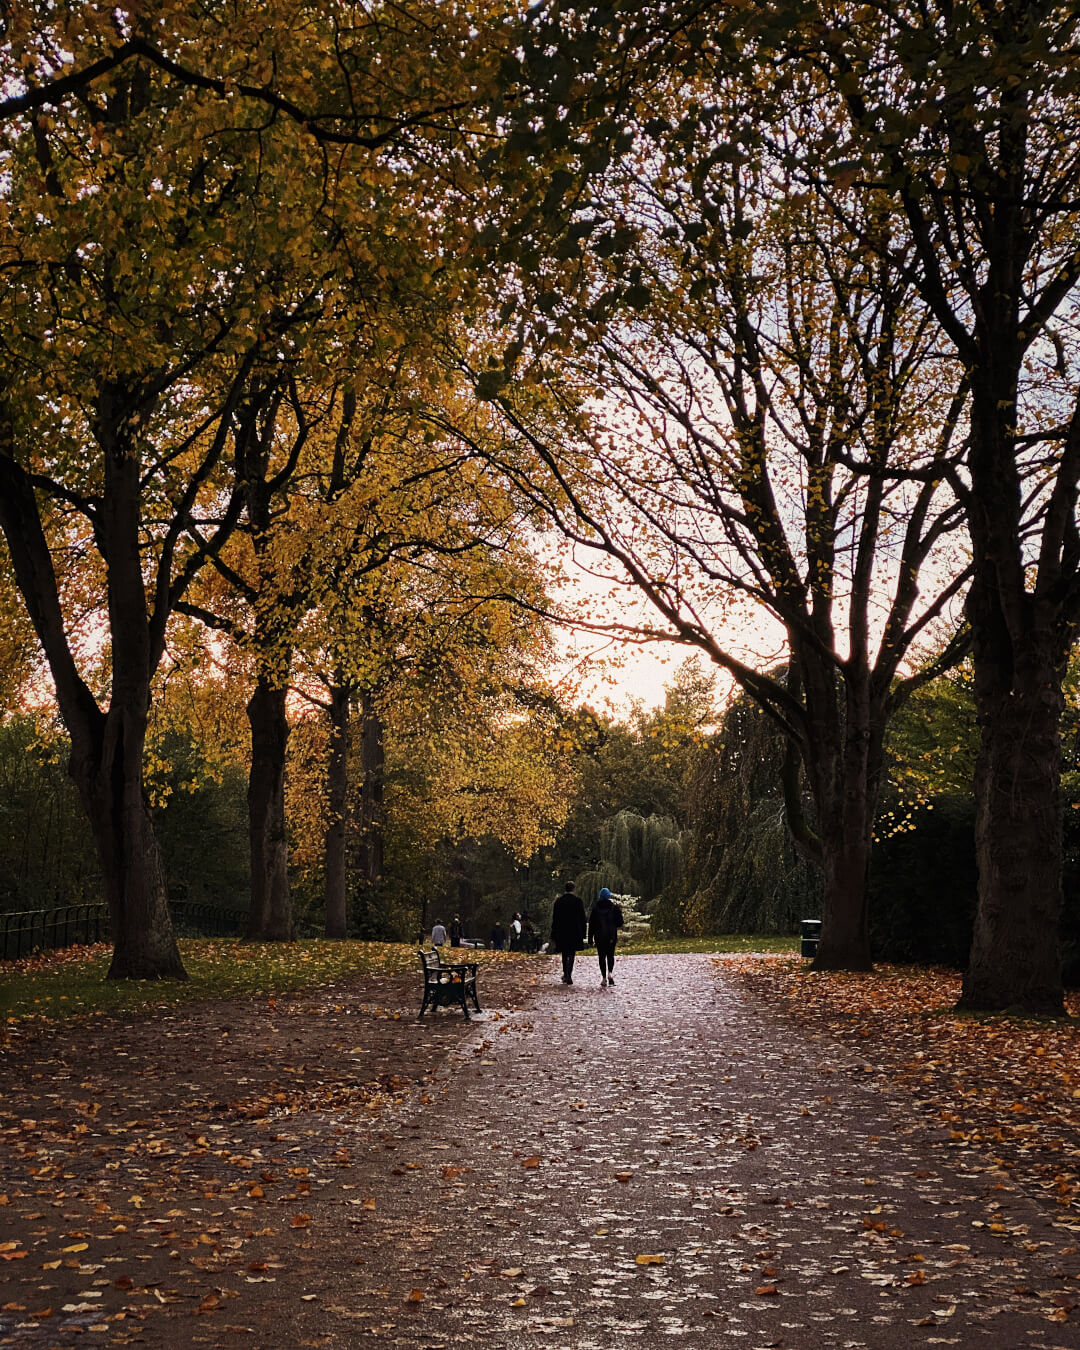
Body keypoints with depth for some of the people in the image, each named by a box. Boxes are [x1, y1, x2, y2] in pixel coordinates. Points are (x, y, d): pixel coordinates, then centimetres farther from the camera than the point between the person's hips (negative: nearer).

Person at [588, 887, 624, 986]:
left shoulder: (595, 908, -3)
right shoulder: (614, 907, -3)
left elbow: (591, 924, -1)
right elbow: (620, 922, -1)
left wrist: (590, 937, 4)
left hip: (599, 936, 0)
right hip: (612, 936, 0)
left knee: (602, 956, 6)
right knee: (610, 955, 11)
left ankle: (604, 978, 2)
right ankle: (609, 973, -12)